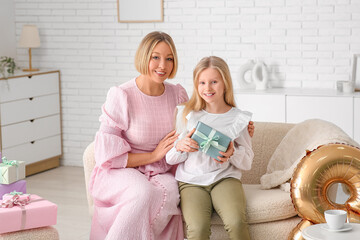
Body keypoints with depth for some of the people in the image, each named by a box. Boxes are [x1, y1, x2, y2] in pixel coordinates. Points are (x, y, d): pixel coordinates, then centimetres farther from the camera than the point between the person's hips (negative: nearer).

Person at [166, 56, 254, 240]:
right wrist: (180, 147, -13)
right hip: (191, 181, 0)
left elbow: (247, 162, 9)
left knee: (236, 222, -30)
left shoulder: (238, 119, 6)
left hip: (225, 178, 0)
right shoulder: (185, 114, 6)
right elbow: (170, 159, 9)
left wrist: (233, 154, -12)